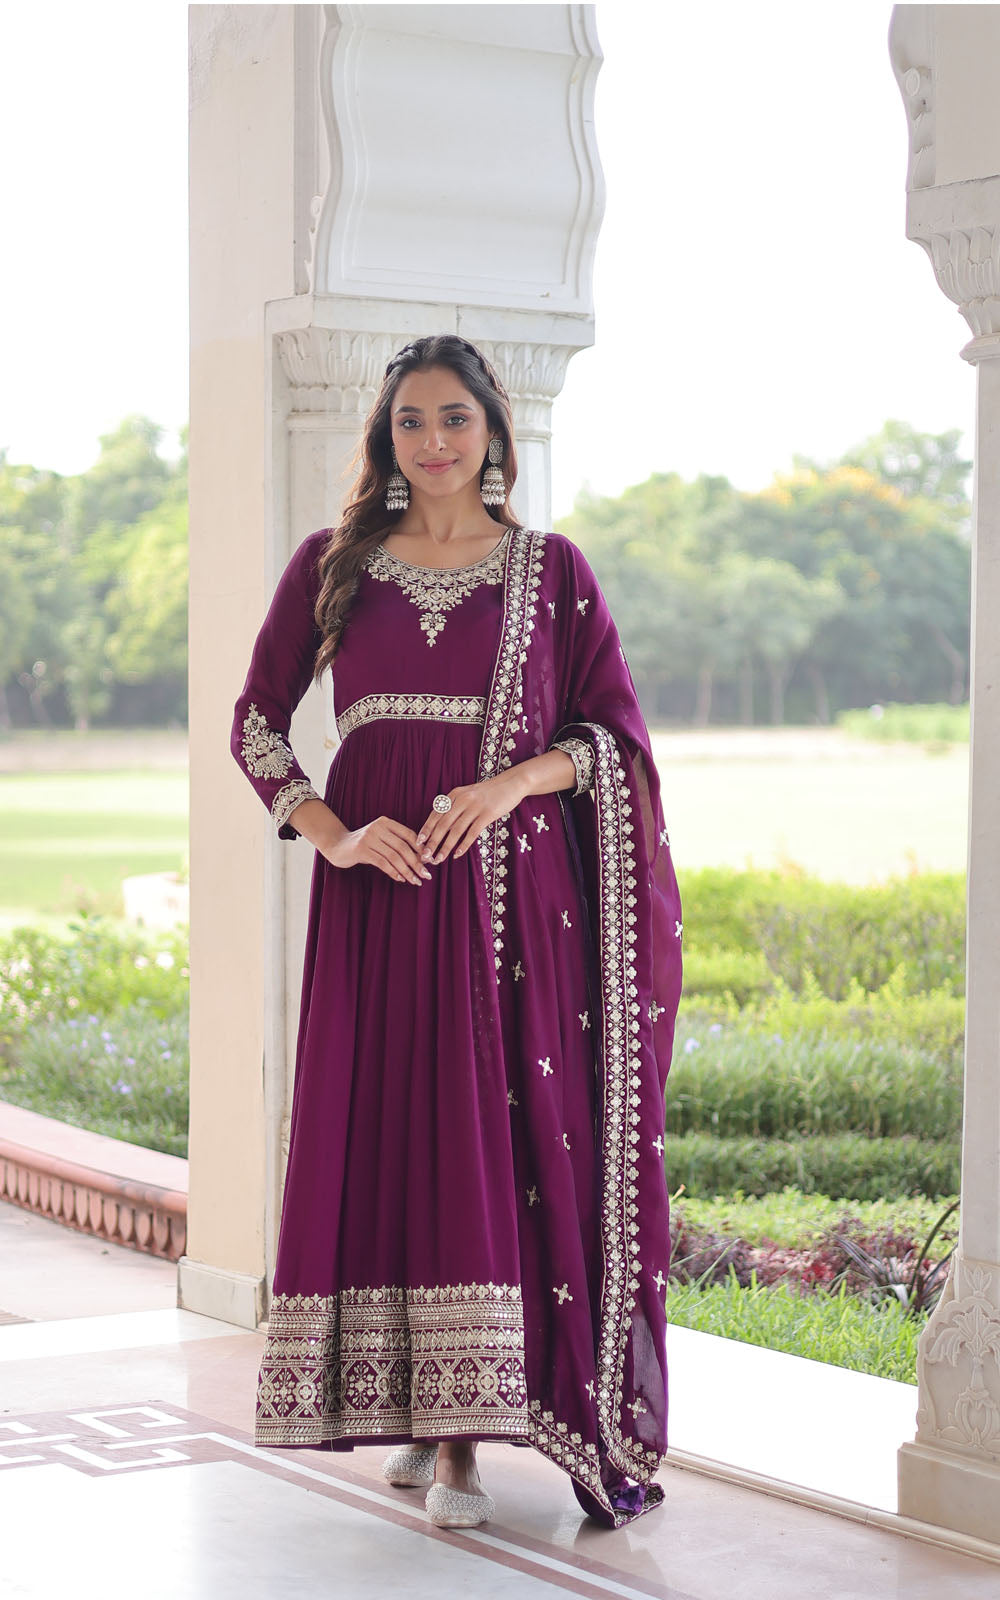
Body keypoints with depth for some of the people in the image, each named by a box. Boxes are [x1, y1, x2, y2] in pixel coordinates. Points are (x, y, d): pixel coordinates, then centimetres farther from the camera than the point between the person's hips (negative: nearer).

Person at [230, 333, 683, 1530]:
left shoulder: (550, 568, 7)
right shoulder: (332, 564, 10)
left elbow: (615, 731, 5)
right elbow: (256, 722, 10)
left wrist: (508, 784, -13)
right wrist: (331, 834, -6)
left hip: (509, 882, -1)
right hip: (376, 884, 2)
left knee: (496, 1134, -6)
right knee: (380, 1133, 0)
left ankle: (462, 1436, -3)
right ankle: (413, 1412, 13)